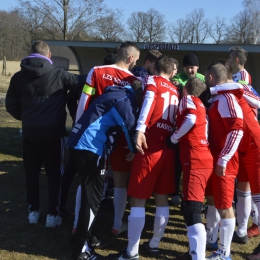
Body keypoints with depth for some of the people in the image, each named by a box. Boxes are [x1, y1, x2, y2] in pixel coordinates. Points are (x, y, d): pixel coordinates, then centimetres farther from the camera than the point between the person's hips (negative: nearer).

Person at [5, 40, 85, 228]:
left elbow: (11, 105, 7)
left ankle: (33, 211, 21)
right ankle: (53, 214, 11)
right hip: (53, 132, -3)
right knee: (54, 174, 8)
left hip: (29, 133, 3)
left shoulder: (18, 77, 1)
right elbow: (82, 81, -2)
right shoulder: (57, 74, -10)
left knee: (31, 173, 14)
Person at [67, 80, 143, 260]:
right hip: (90, 146, -10)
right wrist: (135, 149, -1)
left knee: (90, 194, 19)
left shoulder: (120, 94, 20)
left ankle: (84, 237, 30)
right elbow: (131, 126, -16)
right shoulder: (125, 99, -10)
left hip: (83, 144, 10)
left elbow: (128, 124, 23)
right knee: (92, 197, -4)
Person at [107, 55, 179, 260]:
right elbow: (176, 119, 14)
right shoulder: (175, 91, 21)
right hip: (169, 149, 6)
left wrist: (140, 130, -27)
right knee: (162, 198, 15)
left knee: (138, 200, -1)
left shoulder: (152, 81, 3)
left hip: (151, 147, -6)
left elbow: (148, 102, -16)